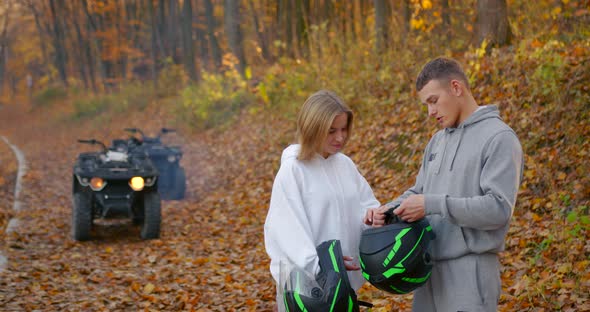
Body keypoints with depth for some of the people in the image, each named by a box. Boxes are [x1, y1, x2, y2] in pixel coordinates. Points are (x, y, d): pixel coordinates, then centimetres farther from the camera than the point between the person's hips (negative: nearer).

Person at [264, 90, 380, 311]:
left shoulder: (345, 165, 7)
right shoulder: (292, 170, -12)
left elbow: (366, 204, 9)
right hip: (303, 283, -6)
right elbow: (288, 229, -17)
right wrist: (318, 267, -26)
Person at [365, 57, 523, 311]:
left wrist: (431, 204, -20)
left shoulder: (499, 138, -10)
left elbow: (498, 208, -18)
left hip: (469, 273, -7)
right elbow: (418, 192, 20)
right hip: (429, 270, 7)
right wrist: (388, 209, -1)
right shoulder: (437, 141, 16)